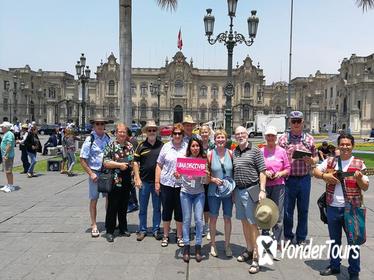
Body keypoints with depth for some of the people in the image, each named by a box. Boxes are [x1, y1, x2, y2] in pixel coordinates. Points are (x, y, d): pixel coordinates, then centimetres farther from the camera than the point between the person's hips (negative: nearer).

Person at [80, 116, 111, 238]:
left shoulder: (108, 139, 3)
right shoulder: (89, 140, -10)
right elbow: (82, 159, -9)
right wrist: (91, 174, -13)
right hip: (95, 173, -4)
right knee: (94, 199, 6)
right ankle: (94, 226, 17)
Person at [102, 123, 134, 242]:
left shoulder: (130, 146, 10)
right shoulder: (111, 145, -5)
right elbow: (106, 163, -12)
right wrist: (120, 165, -17)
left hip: (127, 182, 5)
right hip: (114, 182, -5)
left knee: (124, 206, 15)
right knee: (112, 207, 2)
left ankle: (123, 228, 28)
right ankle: (110, 231, 12)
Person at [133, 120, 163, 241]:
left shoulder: (162, 145, 2)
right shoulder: (141, 146, 1)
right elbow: (135, 163, 1)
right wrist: (137, 178, -6)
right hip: (144, 181, 0)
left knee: (157, 207, 10)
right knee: (143, 207, 9)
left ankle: (156, 230, 22)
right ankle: (142, 230, 21)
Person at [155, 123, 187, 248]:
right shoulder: (166, 147, 2)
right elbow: (159, 165, 5)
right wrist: (157, 182, 1)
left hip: (181, 185, 0)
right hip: (166, 183, 1)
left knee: (180, 212, 9)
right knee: (166, 210, 10)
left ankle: (179, 236, 25)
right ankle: (165, 235, 25)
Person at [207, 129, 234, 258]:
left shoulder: (230, 153, -1)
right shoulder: (210, 154, -4)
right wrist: (213, 179, -15)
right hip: (214, 191, -1)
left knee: (227, 218, 9)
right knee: (213, 218, 8)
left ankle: (227, 245, 25)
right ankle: (213, 244, 24)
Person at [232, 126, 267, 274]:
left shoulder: (255, 151, -4)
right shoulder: (234, 152, 11)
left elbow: (262, 171, -7)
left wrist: (262, 190, -15)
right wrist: (233, 190, 14)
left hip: (251, 190, -6)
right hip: (238, 190, 6)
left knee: (252, 223, -4)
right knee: (244, 221, 14)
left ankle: (256, 257, 3)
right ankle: (249, 250, 28)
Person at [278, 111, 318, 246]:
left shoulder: (309, 139, 7)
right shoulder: (283, 138, 1)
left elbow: (316, 158, 12)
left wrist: (311, 160, -10)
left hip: (305, 178, 2)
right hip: (288, 178, -2)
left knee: (303, 210, 11)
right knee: (287, 209, 7)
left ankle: (301, 238, 25)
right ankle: (288, 237, 25)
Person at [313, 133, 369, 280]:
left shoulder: (359, 164, -4)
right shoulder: (330, 161, 4)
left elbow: (365, 187, -5)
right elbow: (315, 171, 5)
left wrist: (359, 178, -26)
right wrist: (324, 175, -14)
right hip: (332, 208, 3)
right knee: (334, 240, 17)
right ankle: (334, 266, 33)